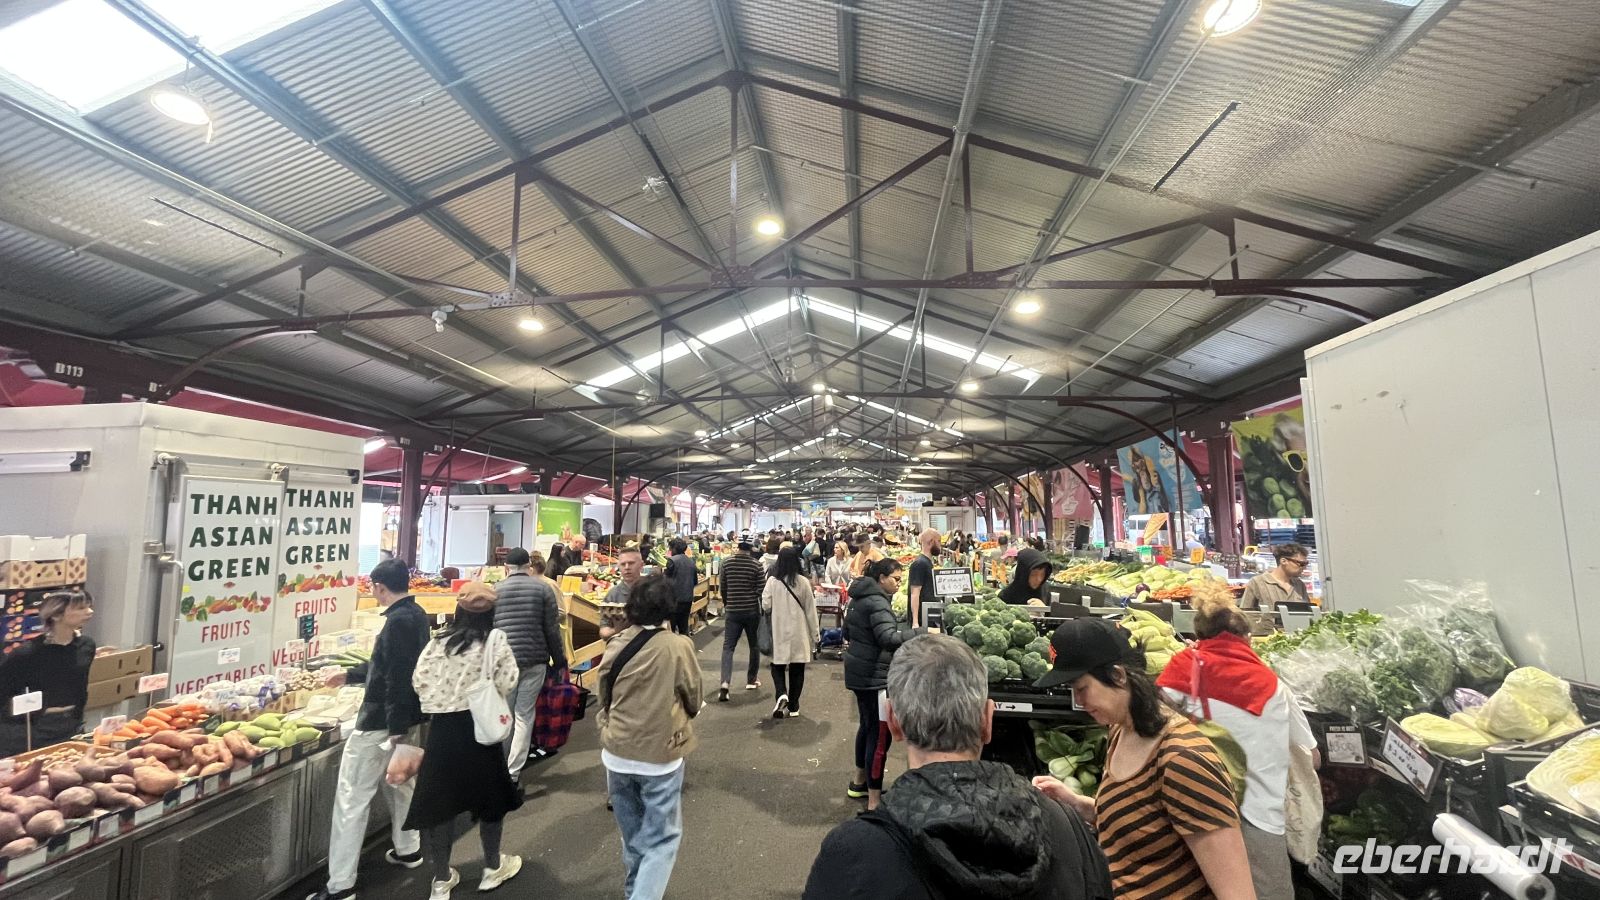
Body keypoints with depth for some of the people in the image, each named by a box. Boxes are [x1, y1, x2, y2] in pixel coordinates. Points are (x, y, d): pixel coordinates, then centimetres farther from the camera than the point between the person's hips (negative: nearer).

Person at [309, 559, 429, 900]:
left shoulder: (399, 621, -23)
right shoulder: (416, 614, 8)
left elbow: (397, 676, -25)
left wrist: (395, 728, -23)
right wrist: (350, 675, 32)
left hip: (382, 721, -10)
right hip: (407, 715, 10)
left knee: (351, 799, 1)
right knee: (401, 782, 24)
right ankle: (408, 849, 38)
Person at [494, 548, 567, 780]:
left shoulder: (495, 590, 3)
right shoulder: (543, 588, -1)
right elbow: (552, 630, -2)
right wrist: (560, 660, 9)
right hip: (534, 660, -2)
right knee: (524, 715, 5)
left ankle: (500, 767, 29)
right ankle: (512, 772, 5)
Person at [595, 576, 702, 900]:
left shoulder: (615, 645, -7)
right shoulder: (678, 647, -18)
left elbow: (604, 699, 7)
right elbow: (693, 702, -3)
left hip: (616, 753, 5)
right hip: (660, 756, -4)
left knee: (632, 831, 25)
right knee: (662, 837, 12)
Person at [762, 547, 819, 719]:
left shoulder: (772, 581, -10)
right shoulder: (803, 581, -8)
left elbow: (765, 606, -5)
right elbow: (810, 609, -3)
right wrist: (815, 633, 6)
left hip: (779, 631, 0)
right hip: (799, 632, 1)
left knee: (778, 666, 14)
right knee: (797, 668, 12)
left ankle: (782, 694, -9)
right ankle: (793, 706, 16)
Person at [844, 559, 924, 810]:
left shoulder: (860, 598, 11)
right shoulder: (877, 602, -20)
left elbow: (848, 631, 21)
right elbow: (889, 637, -33)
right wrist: (923, 633, -32)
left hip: (860, 671, 11)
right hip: (874, 674, -10)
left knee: (867, 725, 22)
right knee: (880, 733, -5)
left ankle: (859, 782, 37)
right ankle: (874, 801, 1)